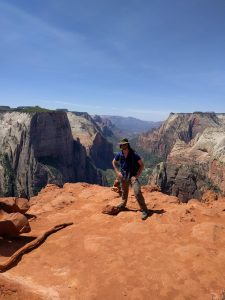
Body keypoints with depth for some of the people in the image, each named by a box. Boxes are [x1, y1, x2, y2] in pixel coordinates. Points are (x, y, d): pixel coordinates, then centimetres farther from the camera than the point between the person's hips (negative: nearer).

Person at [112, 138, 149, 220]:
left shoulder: (134, 154, -17)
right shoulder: (119, 154, -6)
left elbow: (142, 165, -12)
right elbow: (114, 162, 13)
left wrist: (137, 175, -16)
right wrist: (117, 172, 3)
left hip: (133, 176, -4)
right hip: (123, 176, 4)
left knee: (137, 192, -18)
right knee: (124, 192, 21)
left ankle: (144, 210, -9)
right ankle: (123, 204, 48)